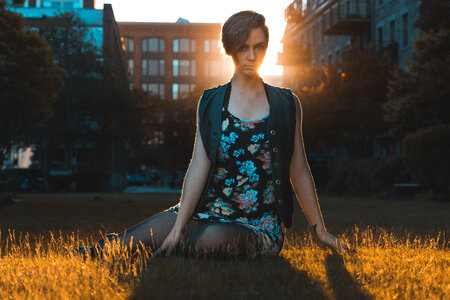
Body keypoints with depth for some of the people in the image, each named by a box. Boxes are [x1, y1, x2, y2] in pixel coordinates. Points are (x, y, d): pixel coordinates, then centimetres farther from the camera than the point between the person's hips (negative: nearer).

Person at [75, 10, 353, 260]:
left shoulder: (287, 104, 9)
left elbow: (299, 172, 11)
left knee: (211, 239, -36)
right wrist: (178, 228, -11)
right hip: (209, 211, 1)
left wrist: (321, 231, 10)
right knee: (128, 244, -23)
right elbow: (199, 167, -1)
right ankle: (101, 251, 5)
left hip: (261, 225, 0)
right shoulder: (211, 103, 8)